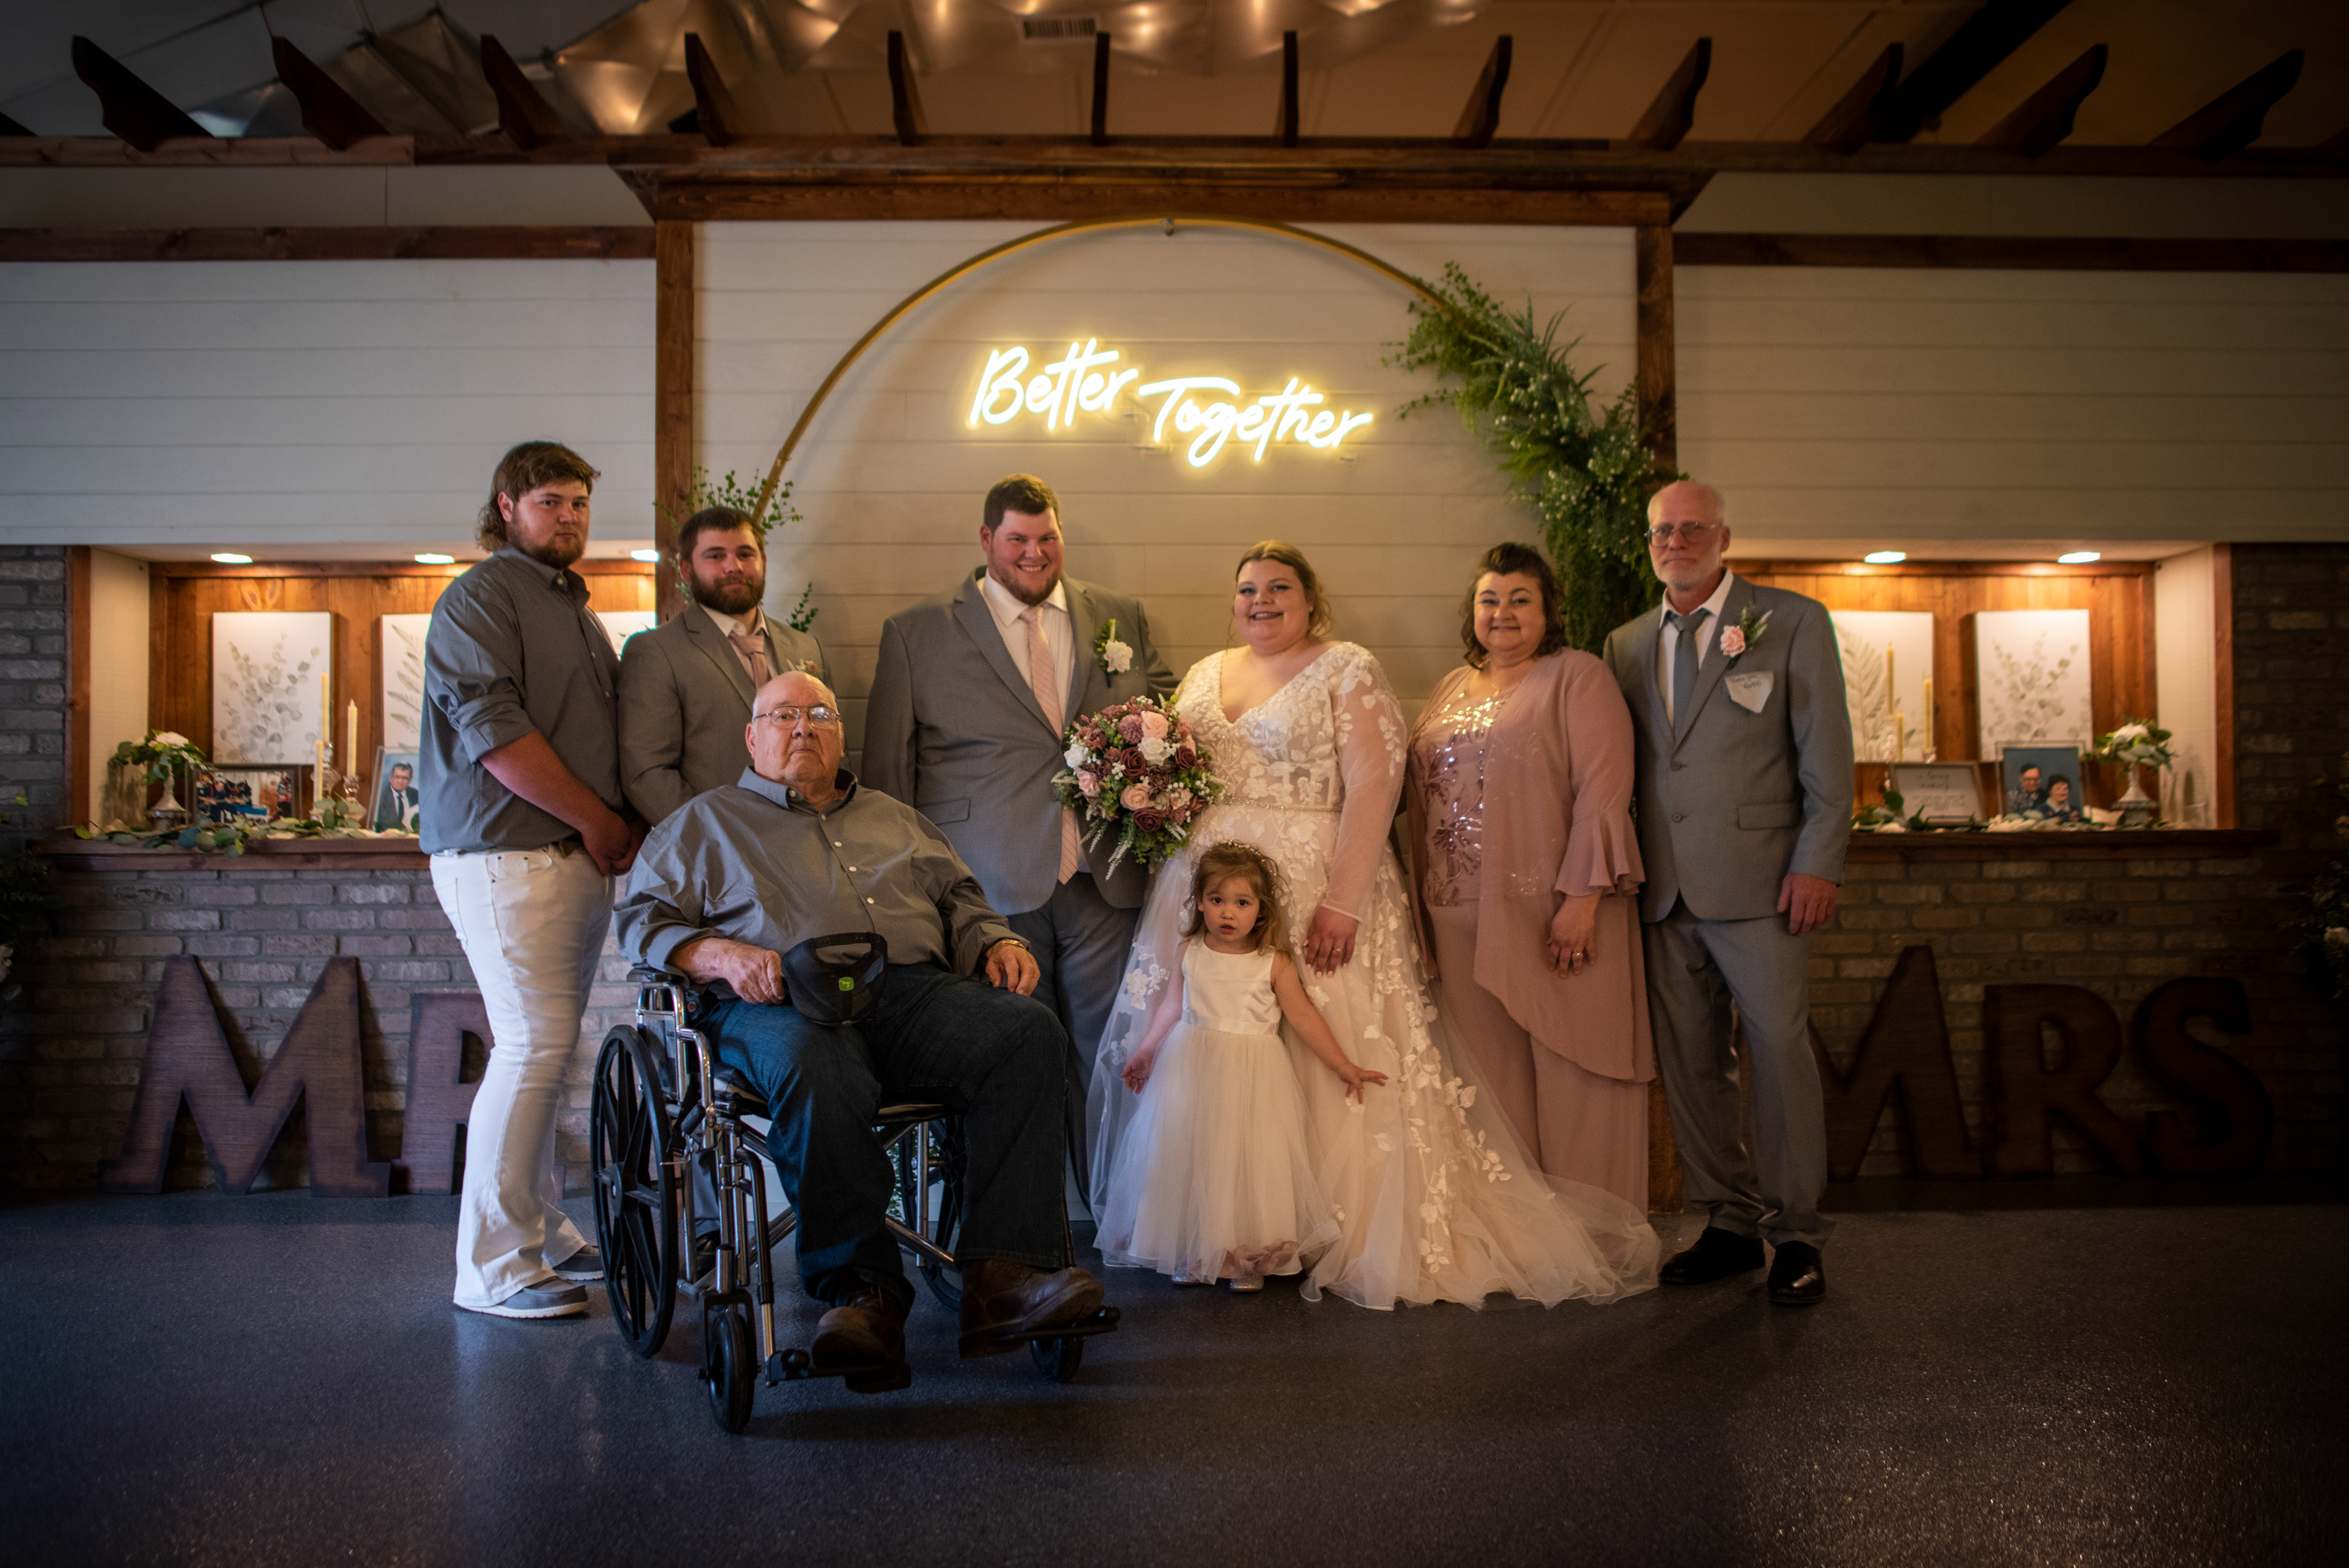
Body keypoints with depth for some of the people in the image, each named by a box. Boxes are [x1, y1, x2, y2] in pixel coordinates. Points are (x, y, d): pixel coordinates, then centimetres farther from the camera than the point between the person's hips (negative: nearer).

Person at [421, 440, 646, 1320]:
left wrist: (626, 827, 9)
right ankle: (493, 1267, -3)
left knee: (546, 1049, 12)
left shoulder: (576, 609, 23)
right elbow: (494, 731, -15)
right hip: (506, 857, -8)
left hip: (581, 856, 8)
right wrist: (598, 819, -11)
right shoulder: (481, 598, -4)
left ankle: (542, 1236, 21)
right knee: (533, 1048, -11)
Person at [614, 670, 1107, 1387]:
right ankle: (861, 1290, -32)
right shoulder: (704, 822, 23)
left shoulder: (896, 819, 34)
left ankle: (1003, 1275, -34)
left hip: (913, 990, 3)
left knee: (1029, 1032, -28)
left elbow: (959, 900, 31)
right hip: (780, 1003, -3)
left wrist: (999, 943, 7)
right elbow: (643, 918, 12)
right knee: (821, 1076, -41)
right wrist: (720, 954, -10)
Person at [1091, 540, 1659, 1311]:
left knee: (1324, 1059, -4)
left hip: (1314, 890, -5)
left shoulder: (1349, 672, -2)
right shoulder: (1204, 675, 16)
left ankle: (1345, 1230, 9)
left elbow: (1373, 785, -12)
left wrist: (1342, 899, -20)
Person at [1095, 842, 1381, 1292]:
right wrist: (1144, 1053, 18)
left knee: (1248, 1161, -3)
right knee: (1186, 1157, 4)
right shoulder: (1191, 953, 2)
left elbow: (1303, 1015, -2)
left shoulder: (1273, 963, -5)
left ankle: (1248, 1257, 11)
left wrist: (1342, 1065, -3)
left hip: (1252, 1075, -2)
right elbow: (1171, 1007, 14)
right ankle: (1190, 1254, 18)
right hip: (1192, 1070, 2)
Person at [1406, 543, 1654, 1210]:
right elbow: (1423, 792, 19)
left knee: (1569, 1068, 0)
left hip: (1553, 915, -6)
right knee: (1491, 1073, 9)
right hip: (1464, 916, 6)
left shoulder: (1577, 677, -1)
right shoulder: (1451, 690, 18)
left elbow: (1603, 791, -11)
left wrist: (1582, 899, -19)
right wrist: (1426, 903, 12)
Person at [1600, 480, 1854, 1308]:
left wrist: (1817, 864, -9)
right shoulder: (1626, 644, 15)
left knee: (1778, 1053, -2)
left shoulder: (1793, 621, 3)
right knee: (1688, 1065, 7)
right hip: (1665, 891, 4)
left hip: (1758, 882, -4)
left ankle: (1795, 1235, 12)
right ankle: (1729, 1225, 20)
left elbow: (1827, 754, -1)